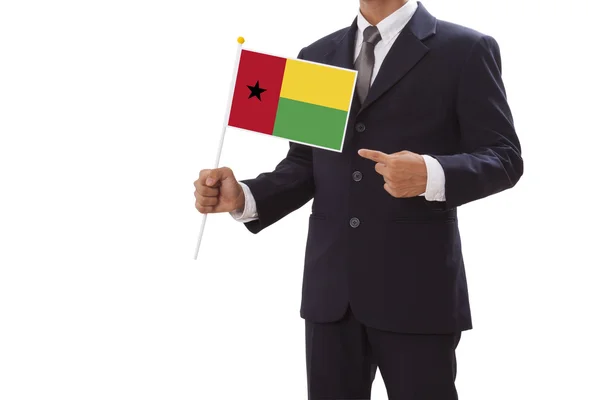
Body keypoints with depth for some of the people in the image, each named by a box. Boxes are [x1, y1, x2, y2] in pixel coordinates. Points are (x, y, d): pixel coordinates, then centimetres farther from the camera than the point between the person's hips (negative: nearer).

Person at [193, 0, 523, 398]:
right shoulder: (316, 56, 13)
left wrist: (430, 175, -23)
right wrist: (242, 196, -7)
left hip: (416, 287, -4)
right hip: (330, 286, 4)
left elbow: (503, 157, -5)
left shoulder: (465, 49, -1)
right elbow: (305, 164, 11)